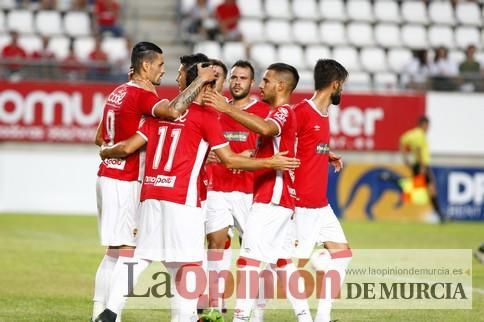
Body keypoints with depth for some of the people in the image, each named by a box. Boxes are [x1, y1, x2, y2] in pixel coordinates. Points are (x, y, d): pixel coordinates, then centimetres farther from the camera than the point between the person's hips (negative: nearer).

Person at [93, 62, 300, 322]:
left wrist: (105, 152, 33)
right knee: (189, 262, -1)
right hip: (182, 198, -6)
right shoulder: (205, 116, -2)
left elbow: (127, 148, 13)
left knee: (140, 257, 10)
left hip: (150, 194, 6)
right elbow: (230, 160, -3)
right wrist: (270, 163, 4)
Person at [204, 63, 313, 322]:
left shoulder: (283, 112, -12)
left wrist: (228, 109, -36)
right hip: (274, 197, 11)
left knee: (250, 258, -13)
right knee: (281, 259, 13)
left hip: (272, 198, -11)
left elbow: (265, 128, -36)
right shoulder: (278, 115, 21)